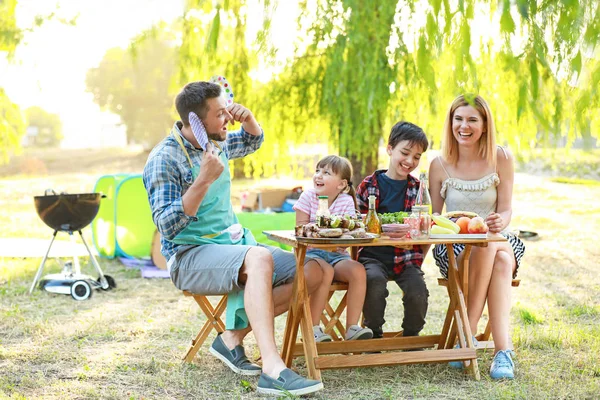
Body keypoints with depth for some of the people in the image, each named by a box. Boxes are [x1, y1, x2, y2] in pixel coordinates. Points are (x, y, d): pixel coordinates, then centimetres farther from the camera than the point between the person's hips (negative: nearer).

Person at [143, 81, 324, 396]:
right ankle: (272, 370, -47)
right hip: (190, 257, -8)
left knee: (312, 271, -7)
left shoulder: (218, 143, 8)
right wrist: (204, 179, -28)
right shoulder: (164, 159, -15)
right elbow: (167, 226, -21)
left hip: (232, 245, 8)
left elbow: (253, 141, 29)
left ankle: (233, 336, -7)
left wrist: (248, 118, 6)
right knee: (259, 258, -38)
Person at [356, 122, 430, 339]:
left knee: (418, 290, -22)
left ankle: (411, 337, 6)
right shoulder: (369, 185, 4)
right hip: (373, 256, -2)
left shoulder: (418, 189, 11)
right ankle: (374, 335, -9)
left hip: (406, 258, 2)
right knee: (375, 280, -31)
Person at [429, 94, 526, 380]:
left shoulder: (501, 159, 0)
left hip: (498, 240, 1)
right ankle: (503, 350, -35)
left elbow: (505, 211, -2)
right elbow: (433, 218, 6)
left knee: (502, 259, -36)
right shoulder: (439, 165, 1)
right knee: (486, 246, -36)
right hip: (453, 247, -1)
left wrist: (500, 222, -27)